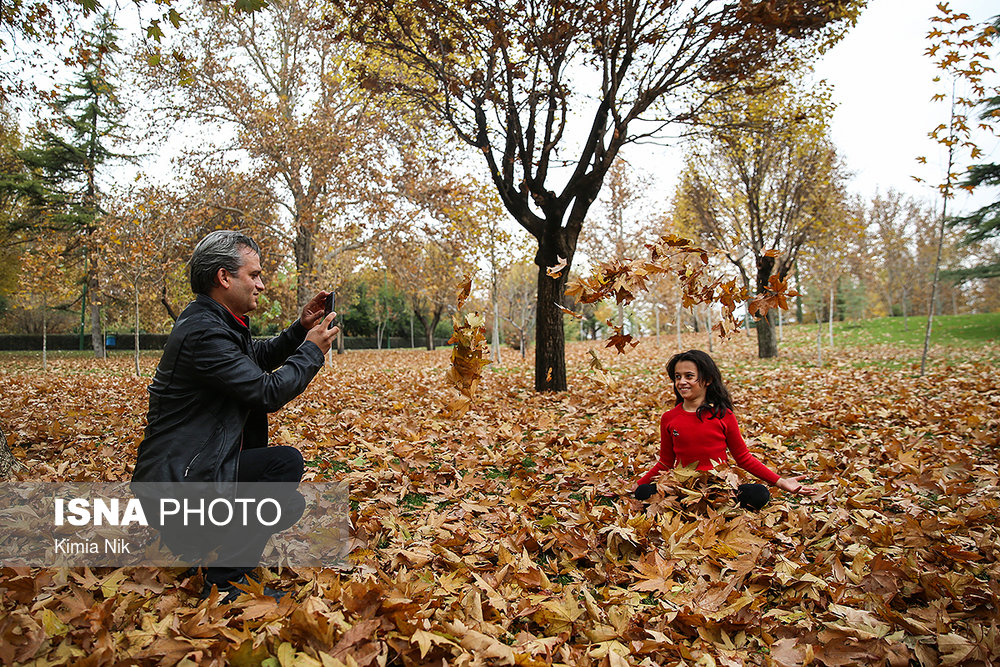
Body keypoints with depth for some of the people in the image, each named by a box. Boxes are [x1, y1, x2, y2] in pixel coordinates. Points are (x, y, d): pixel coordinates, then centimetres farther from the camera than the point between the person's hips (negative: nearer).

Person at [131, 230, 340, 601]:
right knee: (287, 463, -16)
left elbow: (259, 357, 23)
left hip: (197, 464, 10)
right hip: (177, 480, -10)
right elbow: (268, 392, -22)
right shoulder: (204, 333, -24)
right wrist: (313, 351, -9)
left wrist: (301, 329, 9)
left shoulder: (210, 320, 9)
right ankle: (223, 585, -8)